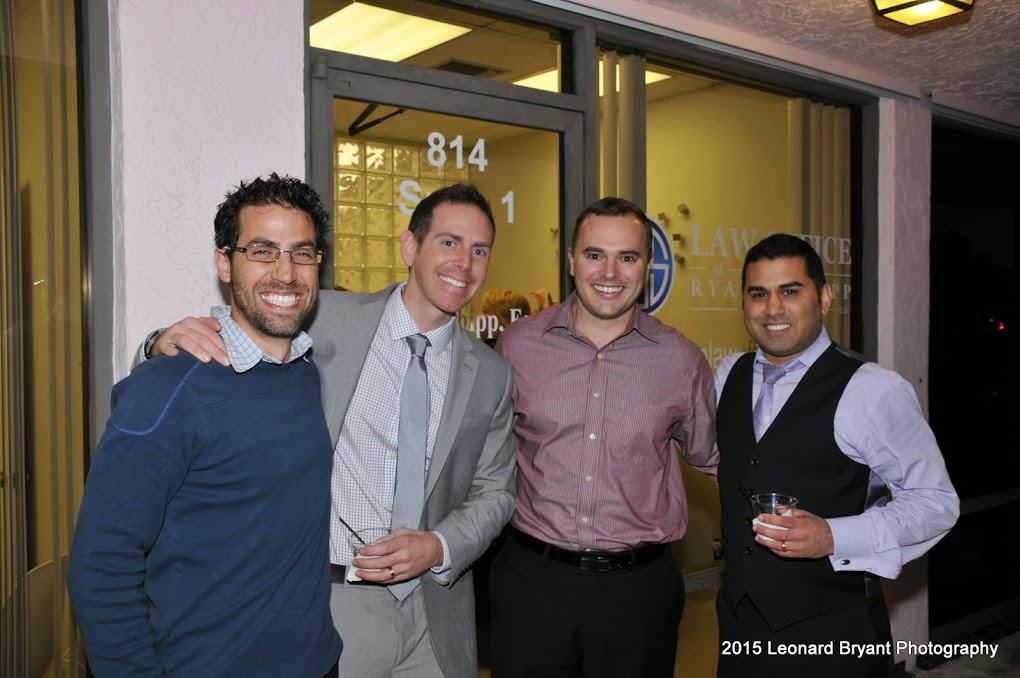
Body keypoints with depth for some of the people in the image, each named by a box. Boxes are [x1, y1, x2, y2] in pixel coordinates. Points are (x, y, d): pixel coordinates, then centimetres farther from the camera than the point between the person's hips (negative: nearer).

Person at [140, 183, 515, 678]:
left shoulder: (491, 375, 1)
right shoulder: (326, 320, -8)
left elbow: (494, 492, 8)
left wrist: (440, 547, -9)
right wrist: (171, 343, -24)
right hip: (327, 604, -2)